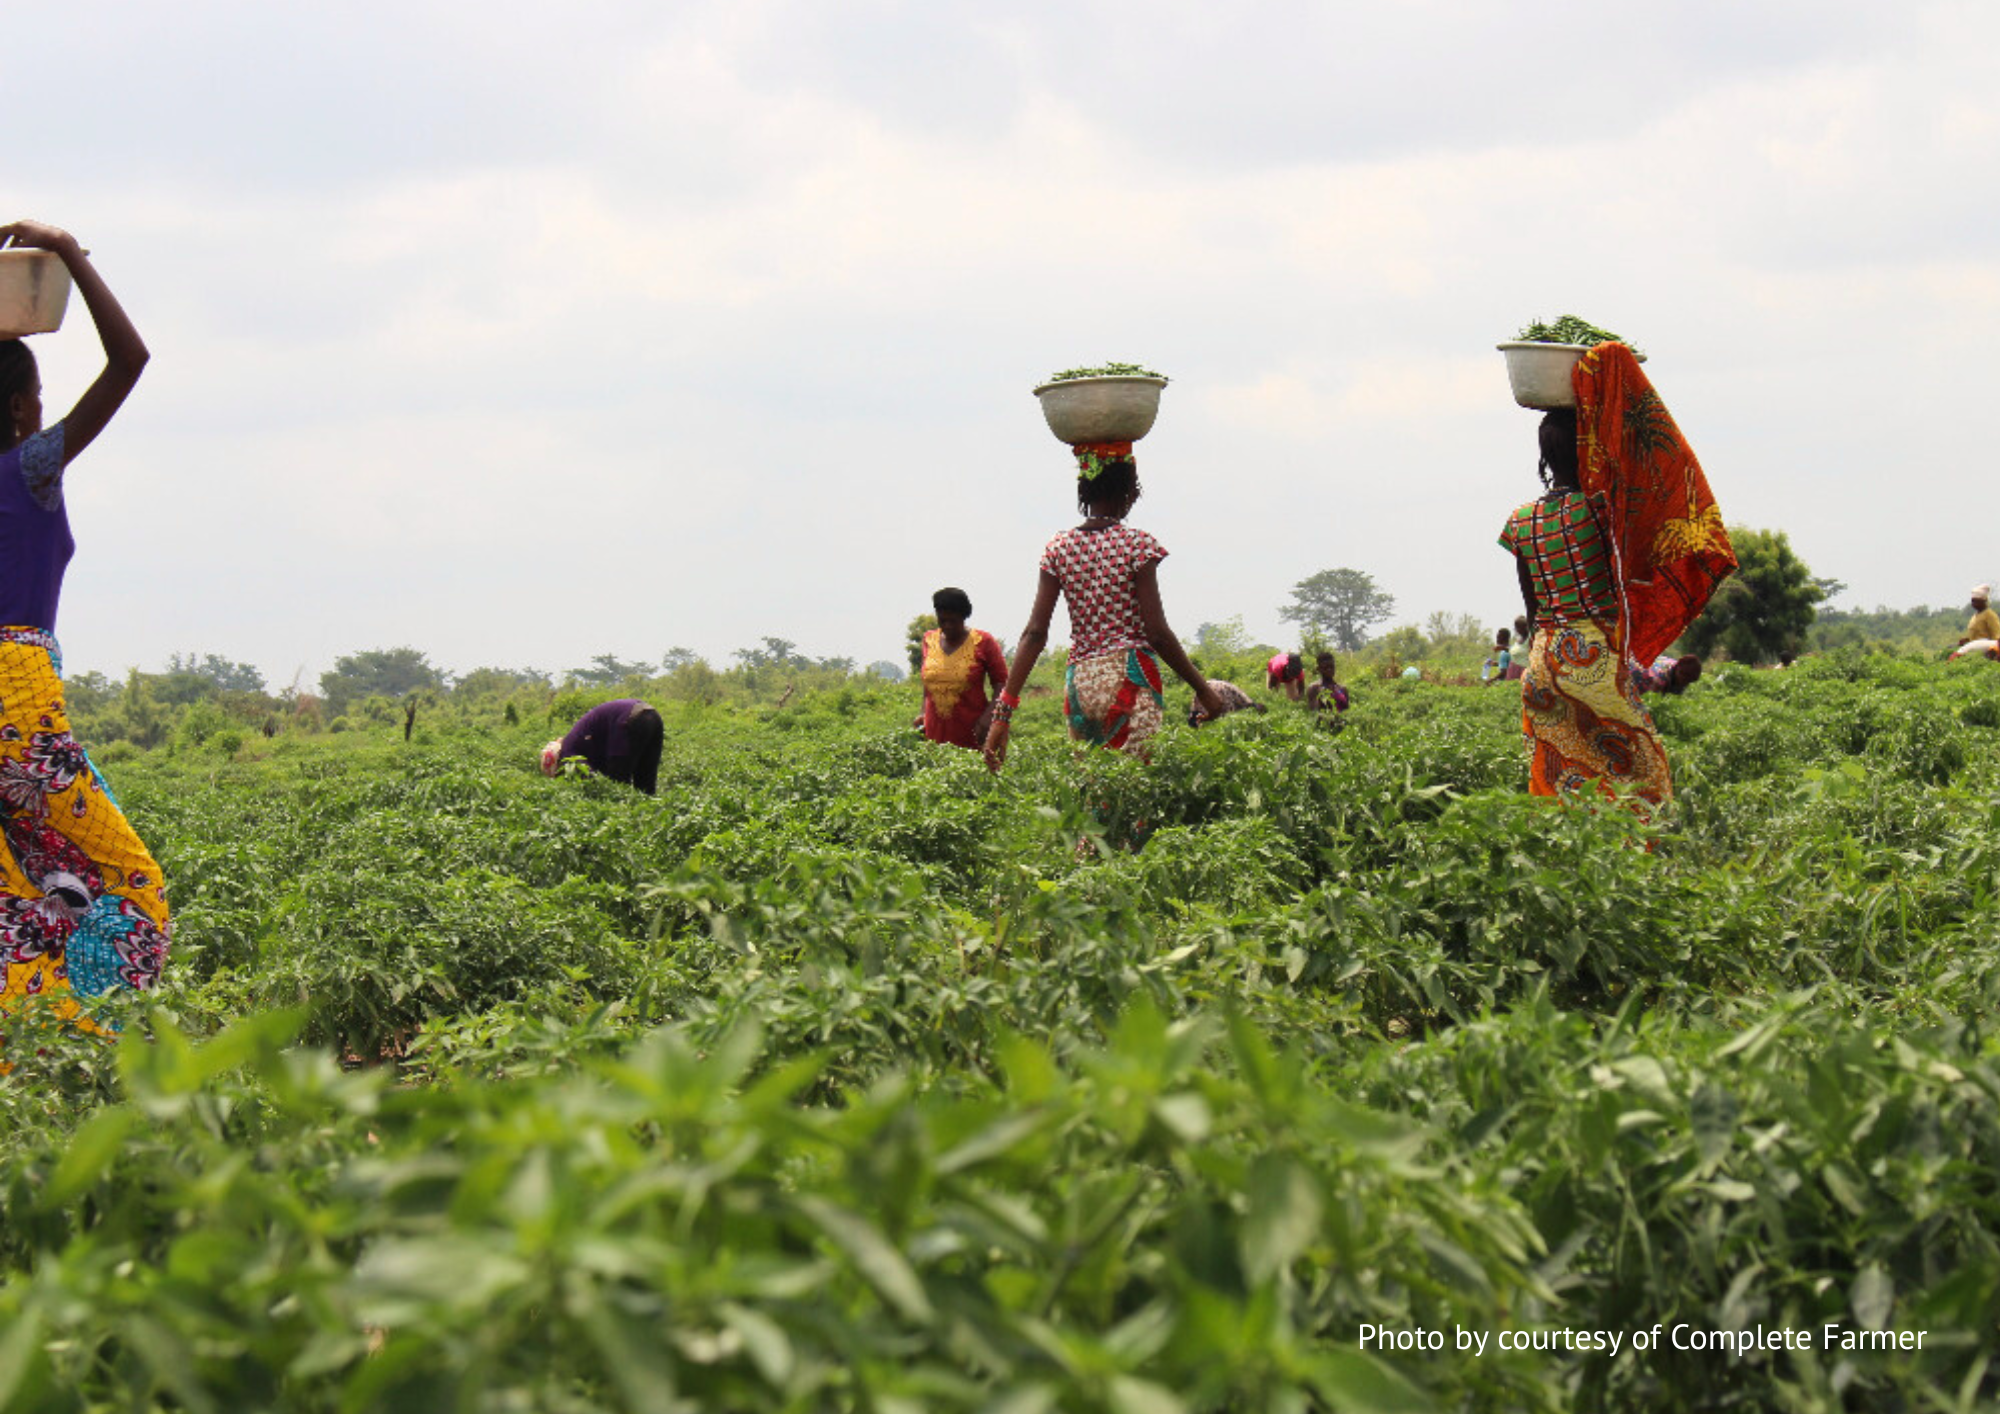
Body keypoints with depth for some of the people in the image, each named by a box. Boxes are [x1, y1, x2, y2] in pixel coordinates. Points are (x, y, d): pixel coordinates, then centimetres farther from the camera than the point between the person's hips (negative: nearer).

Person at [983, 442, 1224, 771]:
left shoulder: (1058, 549, 6)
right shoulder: (1138, 545, -5)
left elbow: (1034, 634, 0)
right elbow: (1157, 633, -9)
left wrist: (1004, 711, -2)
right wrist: (1202, 689, 0)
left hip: (1079, 680, 5)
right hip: (1130, 679, -5)